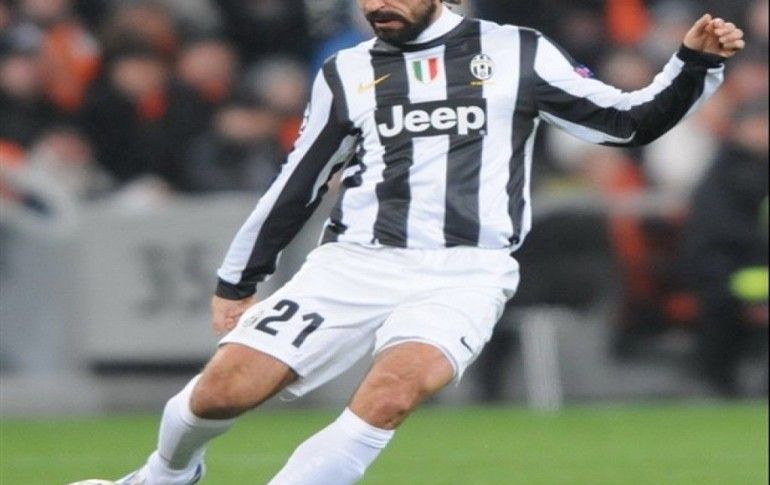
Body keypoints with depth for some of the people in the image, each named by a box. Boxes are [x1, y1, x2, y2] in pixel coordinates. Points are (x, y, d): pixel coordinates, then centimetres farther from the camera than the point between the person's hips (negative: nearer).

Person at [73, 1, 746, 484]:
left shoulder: (517, 55, 8)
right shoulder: (349, 74, 13)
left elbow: (632, 121, 12)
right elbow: (298, 186, 21)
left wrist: (694, 65, -3)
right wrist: (237, 282, 24)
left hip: (464, 276, -2)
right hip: (356, 264, 2)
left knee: (392, 392, -31)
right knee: (227, 386, -13)